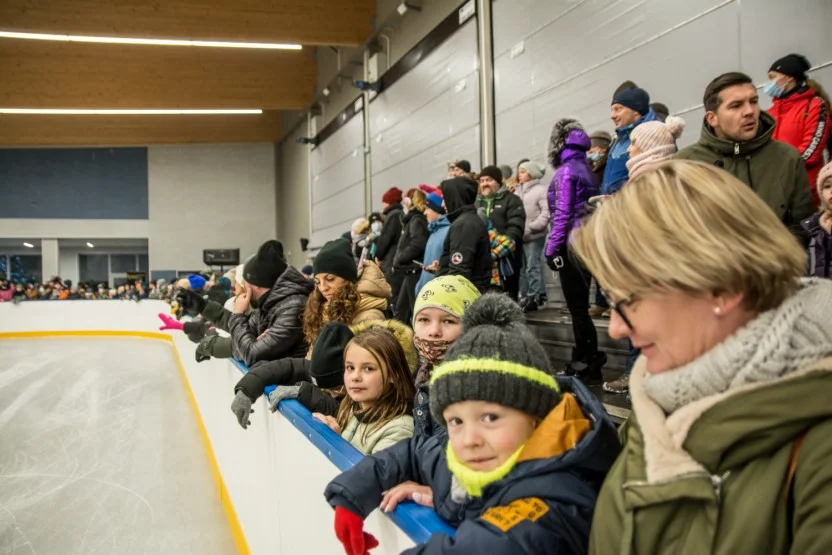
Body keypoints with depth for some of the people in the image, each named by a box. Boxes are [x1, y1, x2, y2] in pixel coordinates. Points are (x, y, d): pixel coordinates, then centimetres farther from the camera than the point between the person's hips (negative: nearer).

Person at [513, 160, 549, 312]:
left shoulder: (540, 189, -4)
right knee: (521, 268, 11)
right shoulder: (517, 191, 16)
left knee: (533, 267, -6)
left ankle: (535, 298, 0)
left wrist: (530, 228, -17)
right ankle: (526, 296, 20)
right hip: (518, 235, 7)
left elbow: (546, 213, -12)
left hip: (534, 236, -7)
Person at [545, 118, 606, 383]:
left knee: (577, 308, -4)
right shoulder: (585, 168, 14)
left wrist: (552, 249, -11)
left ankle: (589, 366, 0)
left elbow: (562, 214, -14)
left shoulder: (565, 171, -10)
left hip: (572, 243, -8)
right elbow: (586, 207, 14)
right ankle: (583, 362, 19)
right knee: (580, 306, 13)